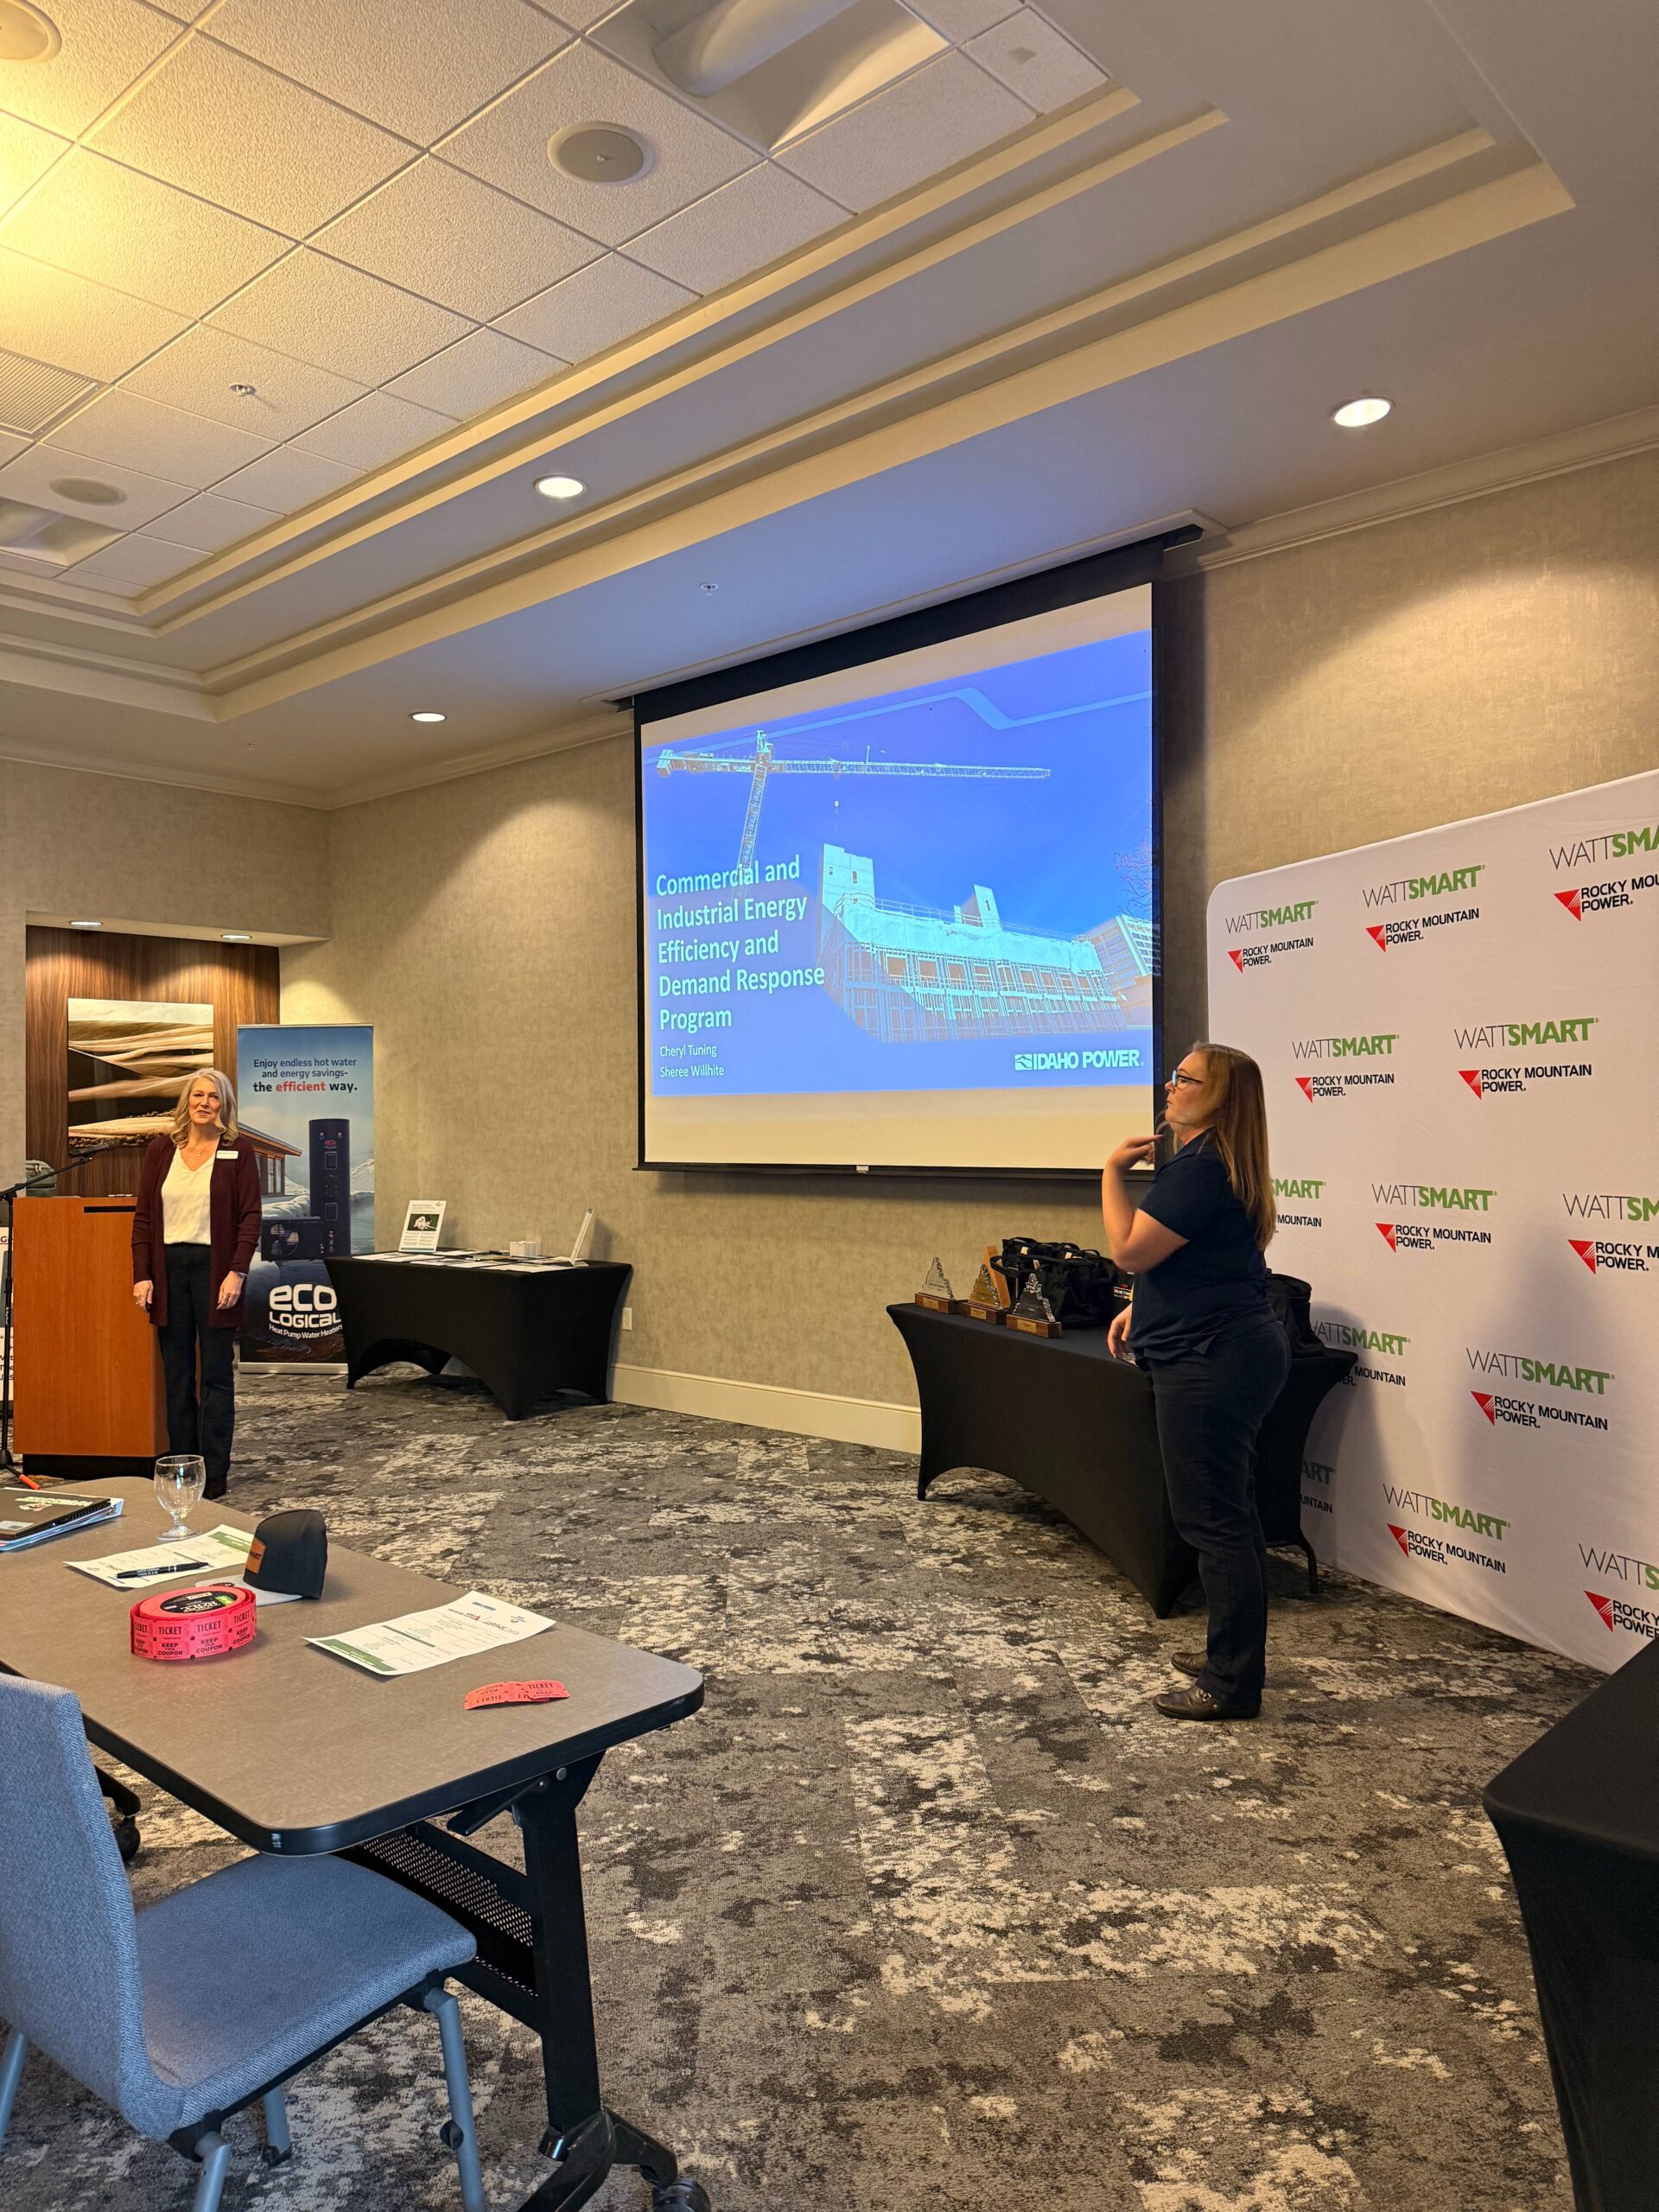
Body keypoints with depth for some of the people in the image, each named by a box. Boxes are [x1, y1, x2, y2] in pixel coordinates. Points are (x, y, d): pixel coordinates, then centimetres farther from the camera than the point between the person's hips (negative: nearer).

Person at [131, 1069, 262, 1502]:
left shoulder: (237, 1154, 0)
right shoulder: (160, 1150, 8)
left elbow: (250, 1218, -4)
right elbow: (143, 1215, 8)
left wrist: (237, 1272, -14)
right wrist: (141, 1275, 0)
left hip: (214, 1268, -3)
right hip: (168, 1266, 3)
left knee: (216, 1375, 1)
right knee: (177, 1373, 7)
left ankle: (215, 1473, 5)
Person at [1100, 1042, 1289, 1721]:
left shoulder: (1200, 1171, -20)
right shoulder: (1211, 1163, 16)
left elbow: (1129, 1249, -21)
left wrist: (1113, 1171, -11)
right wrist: (1143, 1307, 17)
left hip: (1212, 1361, -12)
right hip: (1233, 1351, 12)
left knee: (1211, 1518, -3)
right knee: (1228, 1517, 19)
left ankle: (1231, 1685, 6)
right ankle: (1234, 1659, 32)